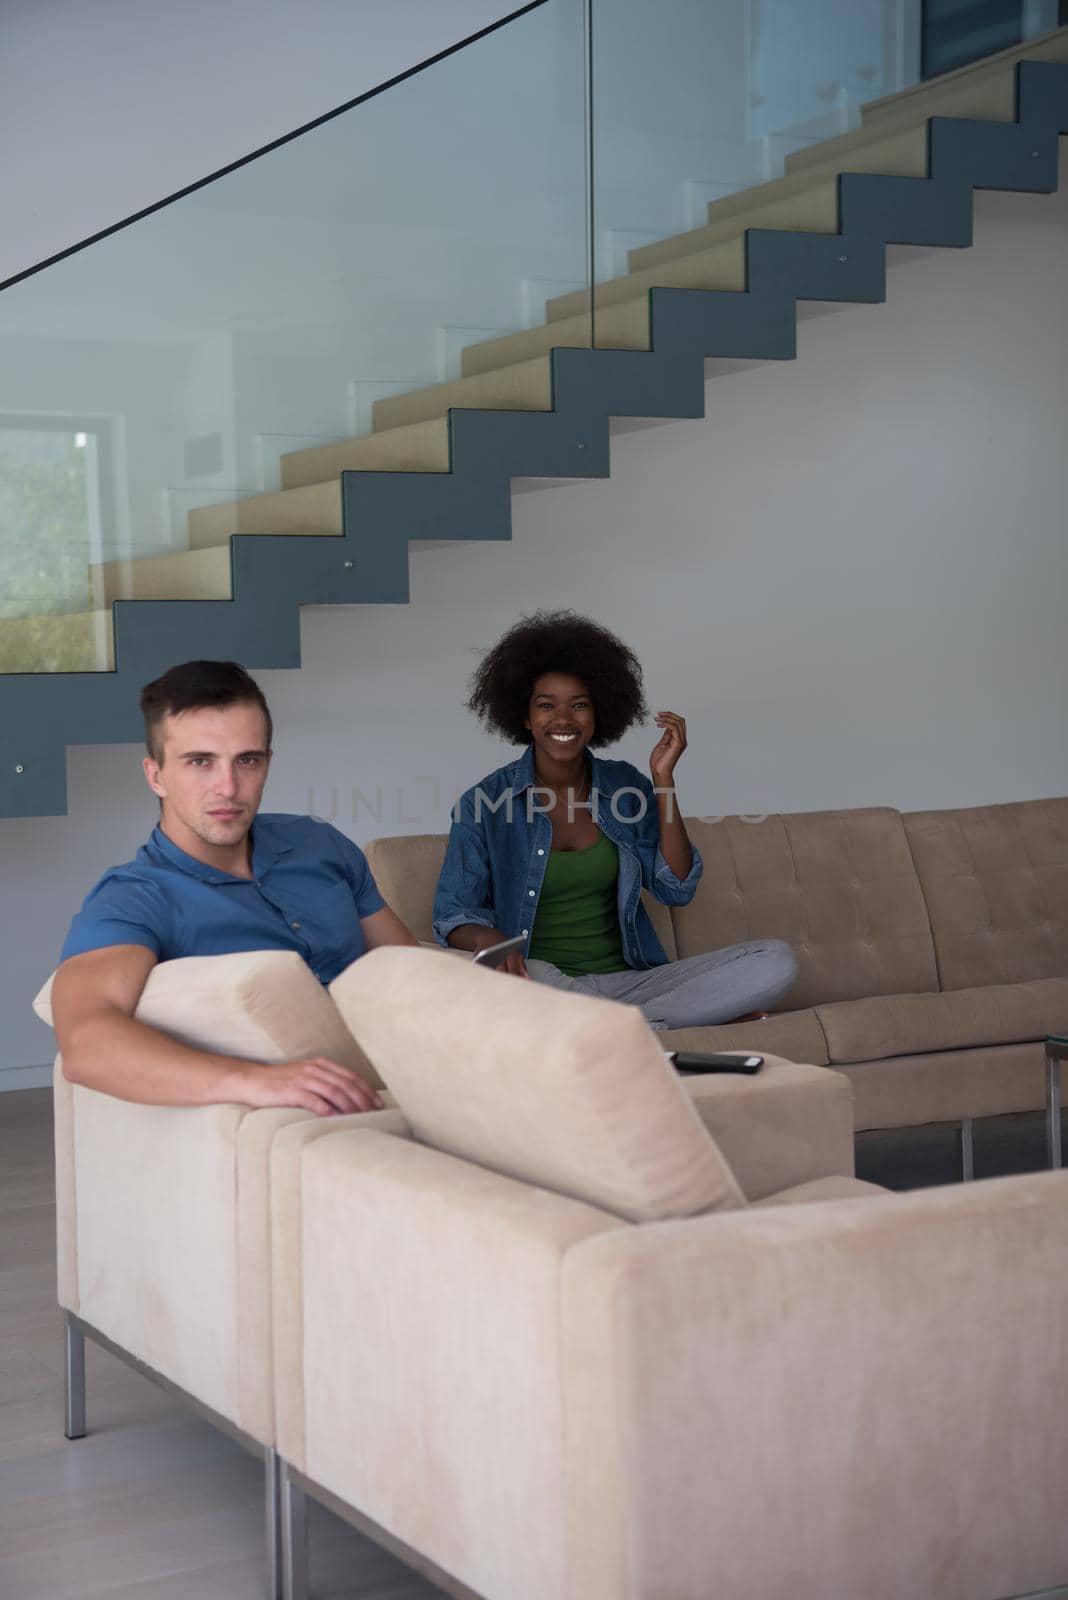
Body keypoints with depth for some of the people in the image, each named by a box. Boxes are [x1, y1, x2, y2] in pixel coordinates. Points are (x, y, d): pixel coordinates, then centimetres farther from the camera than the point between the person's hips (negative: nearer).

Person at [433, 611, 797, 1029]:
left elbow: (676, 889, 3)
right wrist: (489, 939, -25)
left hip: (629, 980, 3)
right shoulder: (484, 804, 0)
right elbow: (453, 915, -1)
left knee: (775, 960, -16)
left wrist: (663, 780, -4)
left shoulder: (625, 786, 9)